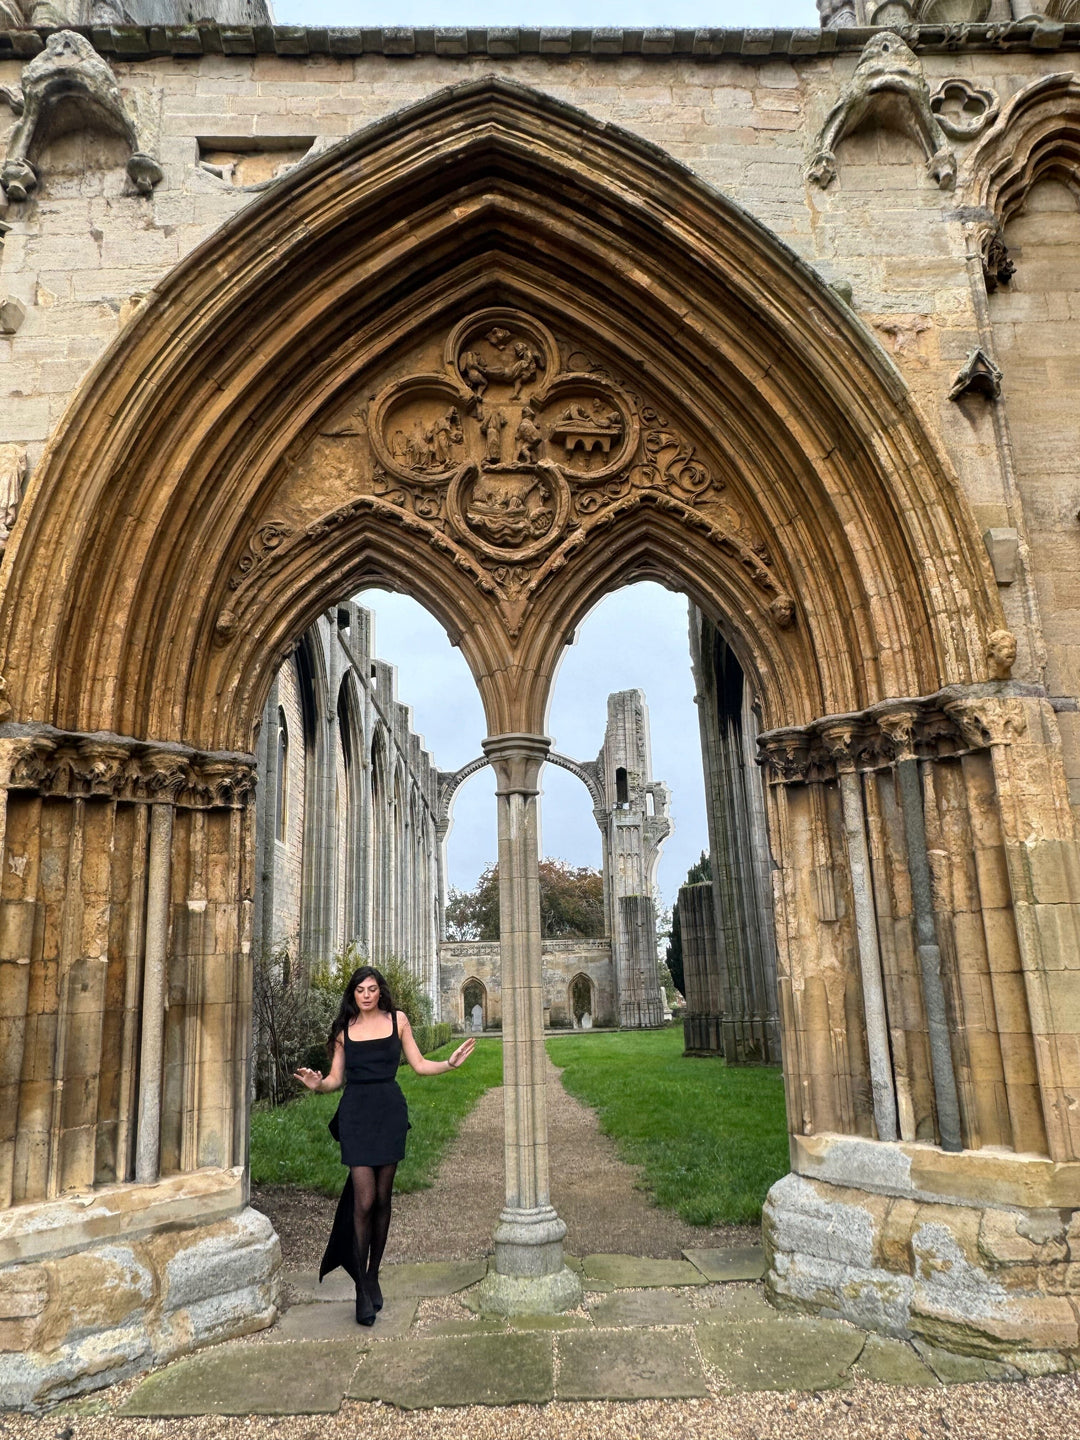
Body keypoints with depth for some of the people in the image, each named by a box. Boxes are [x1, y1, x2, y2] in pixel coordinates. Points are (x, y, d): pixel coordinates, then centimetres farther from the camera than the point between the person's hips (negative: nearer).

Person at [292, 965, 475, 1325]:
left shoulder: (397, 1020, 6)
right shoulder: (344, 1028, 6)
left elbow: (419, 1065, 8)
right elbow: (336, 1078, 7)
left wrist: (452, 1062, -5)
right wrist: (317, 1084, -13)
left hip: (389, 1110, 1)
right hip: (356, 1113, -1)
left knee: (382, 1198, 7)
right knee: (364, 1200, -7)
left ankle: (373, 1276, 24)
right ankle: (362, 1289, 4)